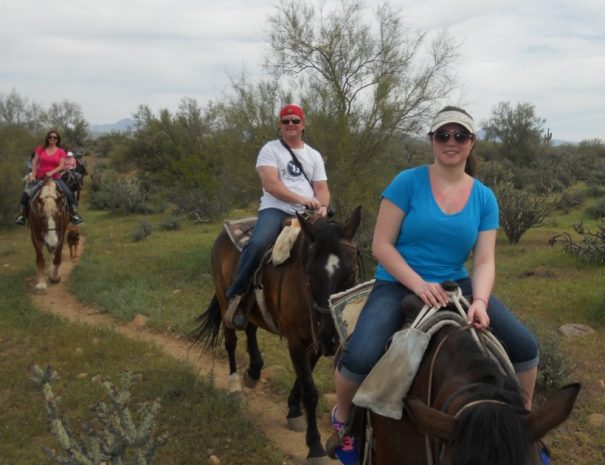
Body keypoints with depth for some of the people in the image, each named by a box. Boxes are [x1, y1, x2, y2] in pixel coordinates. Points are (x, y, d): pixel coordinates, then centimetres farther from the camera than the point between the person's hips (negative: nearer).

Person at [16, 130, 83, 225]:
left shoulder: (61, 152, 2)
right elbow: (34, 162, 6)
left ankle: (73, 213, -3)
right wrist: (33, 174, -5)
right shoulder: (40, 149, 6)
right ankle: (22, 213, 5)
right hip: (40, 178, 1)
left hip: (55, 177, -1)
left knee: (68, 193, -19)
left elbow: (61, 166, -5)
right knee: (26, 193, -15)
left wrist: (51, 172, -20)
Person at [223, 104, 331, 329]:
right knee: (258, 244, -33)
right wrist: (302, 199, -19)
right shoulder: (270, 149, 5)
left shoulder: (314, 155, 19)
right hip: (276, 209, -4)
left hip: (307, 214, 5)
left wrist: (322, 206, -11)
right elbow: (271, 185, -9)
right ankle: (235, 296, -18)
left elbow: (322, 188, 13)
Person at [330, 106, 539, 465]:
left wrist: (480, 301, -24)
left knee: (524, 346, -7)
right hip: (398, 285, -4)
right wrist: (419, 284, -22)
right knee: (360, 359, -28)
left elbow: (485, 260, -3)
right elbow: (381, 245, -11)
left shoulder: (484, 198, 1)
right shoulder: (408, 182, -10)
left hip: (455, 285, 4)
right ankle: (342, 418, 7)